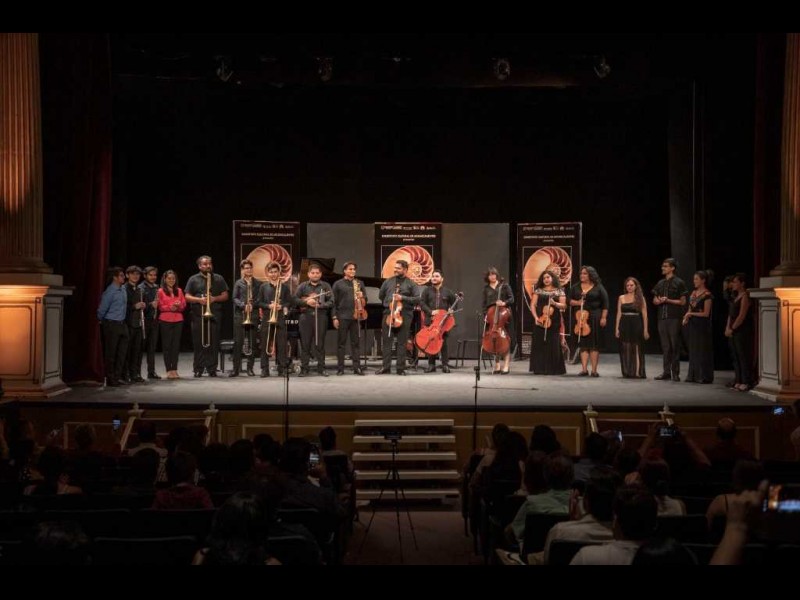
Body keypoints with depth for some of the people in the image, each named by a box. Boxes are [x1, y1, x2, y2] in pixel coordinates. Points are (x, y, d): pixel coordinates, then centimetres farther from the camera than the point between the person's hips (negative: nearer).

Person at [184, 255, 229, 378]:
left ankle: (212, 369, 4)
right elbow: (187, 297, 4)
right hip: (198, 316, -1)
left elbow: (225, 296, 8)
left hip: (214, 316, 1)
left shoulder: (219, 279, 11)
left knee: (213, 343, -1)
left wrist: (214, 299, -10)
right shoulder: (193, 279, 8)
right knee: (199, 343, 0)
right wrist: (199, 300, -14)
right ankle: (198, 369, 5)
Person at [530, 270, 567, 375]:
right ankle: (540, 368, 4)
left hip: (554, 322, -1)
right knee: (539, 345, -1)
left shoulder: (559, 291, 7)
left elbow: (563, 306, 2)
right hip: (540, 321, 1)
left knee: (553, 345, -2)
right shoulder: (538, 290, 9)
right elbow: (533, 305, 4)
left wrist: (555, 303, -17)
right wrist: (535, 317, -10)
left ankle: (553, 369, 3)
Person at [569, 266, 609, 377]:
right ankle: (584, 369, 3)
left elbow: (605, 304, -1)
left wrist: (603, 317, -9)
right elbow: (570, 301, 12)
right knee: (583, 344, 2)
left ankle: (594, 370, 1)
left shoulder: (598, 288, 0)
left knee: (595, 344, -1)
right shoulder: (576, 287, 10)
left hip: (595, 318, -3)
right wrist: (577, 302, -8)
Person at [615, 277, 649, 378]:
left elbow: (644, 315, -1)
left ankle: (637, 372, 3)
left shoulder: (640, 298, 2)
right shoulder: (621, 298, 8)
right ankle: (627, 372, 11)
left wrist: (645, 329, -7)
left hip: (636, 325, -2)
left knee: (636, 349, -1)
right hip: (624, 325, 2)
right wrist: (617, 328, 2)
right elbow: (619, 314, 9)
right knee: (625, 349, 4)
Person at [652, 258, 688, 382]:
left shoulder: (679, 283, -3)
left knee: (675, 345, -3)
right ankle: (666, 372, 12)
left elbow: (683, 302, -5)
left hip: (674, 318, -6)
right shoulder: (660, 283, 15)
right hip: (662, 318, 6)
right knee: (665, 346, 8)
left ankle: (675, 373, 1)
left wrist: (668, 300, -15)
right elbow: (655, 300, 19)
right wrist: (659, 300, -3)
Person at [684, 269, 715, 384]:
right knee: (693, 350, 9)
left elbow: (706, 313, -13)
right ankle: (693, 375, 15)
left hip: (702, 325, -7)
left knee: (702, 350, -2)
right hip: (692, 325, 7)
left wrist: (691, 314, -13)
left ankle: (704, 376, 4)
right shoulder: (694, 293, 12)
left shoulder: (707, 295, -10)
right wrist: (686, 318, -1)